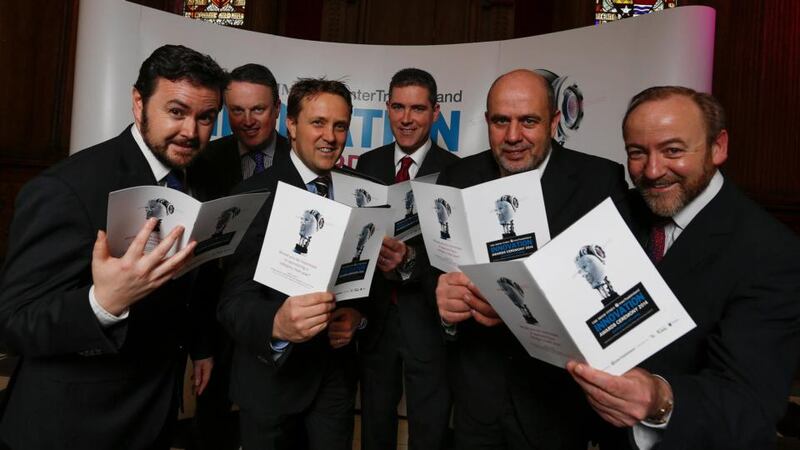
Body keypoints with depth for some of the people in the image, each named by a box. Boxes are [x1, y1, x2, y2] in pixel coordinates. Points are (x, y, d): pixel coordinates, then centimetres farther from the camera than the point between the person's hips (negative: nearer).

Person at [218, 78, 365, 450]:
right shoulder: (257, 194, -15)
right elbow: (234, 300, -23)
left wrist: (357, 314, -16)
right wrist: (277, 324, -42)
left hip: (336, 372, 4)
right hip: (272, 374, -3)